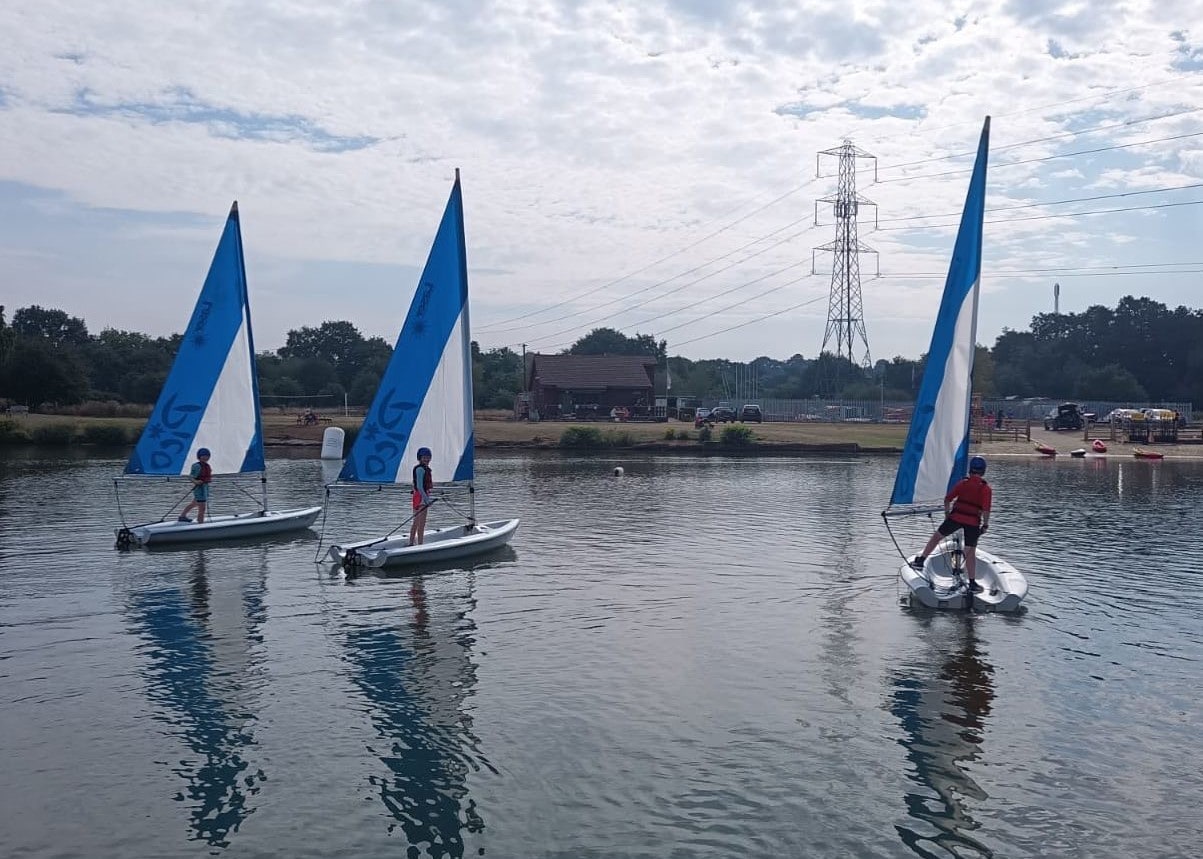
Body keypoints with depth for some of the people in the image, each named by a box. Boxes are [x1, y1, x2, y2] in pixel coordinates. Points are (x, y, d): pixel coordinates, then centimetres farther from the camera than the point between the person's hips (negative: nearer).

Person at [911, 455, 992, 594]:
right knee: (970, 553, 4)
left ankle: (920, 561, 18)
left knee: (937, 536, 19)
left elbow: (947, 499, 6)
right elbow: (986, 509, -10)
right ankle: (972, 584, 5)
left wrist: (947, 513, 20)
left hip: (956, 516, 0)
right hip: (973, 522, 0)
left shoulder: (963, 482, 6)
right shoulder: (986, 488, 1)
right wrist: (985, 525, -1)